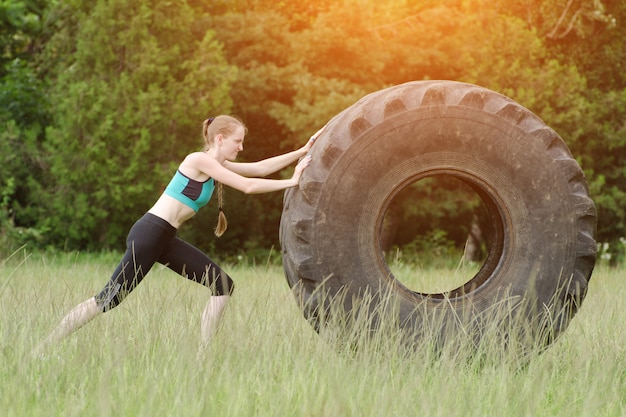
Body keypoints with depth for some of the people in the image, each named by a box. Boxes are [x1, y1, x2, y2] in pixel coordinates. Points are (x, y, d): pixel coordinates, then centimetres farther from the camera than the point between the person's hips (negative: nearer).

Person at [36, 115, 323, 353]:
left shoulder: (216, 165, 16)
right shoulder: (199, 160, -10)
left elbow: (260, 168, 17)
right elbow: (248, 186, -15)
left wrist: (302, 152, 11)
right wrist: (291, 182, -9)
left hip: (165, 240, 10)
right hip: (150, 232, -10)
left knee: (223, 286, 3)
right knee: (110, 299, -12)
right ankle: (41, 349, -7)